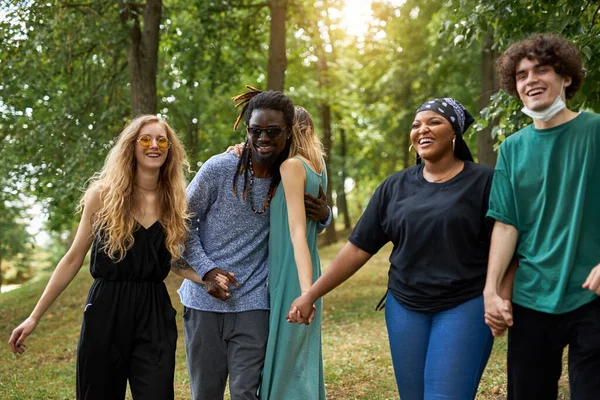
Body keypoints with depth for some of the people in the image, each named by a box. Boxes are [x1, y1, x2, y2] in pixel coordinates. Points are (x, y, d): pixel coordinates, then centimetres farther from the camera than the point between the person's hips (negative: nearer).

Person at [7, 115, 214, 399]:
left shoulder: (174, 201, 4)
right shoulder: (104, 194, -4)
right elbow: (74, 258, 0)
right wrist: (35, 316, 0)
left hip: (155, 313, 2)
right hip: (106, 310, -2)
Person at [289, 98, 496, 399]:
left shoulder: (483, 181, -4)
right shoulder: (394, 187, 7)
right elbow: (358, 247, 7)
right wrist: (310, 295, 5)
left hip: (465, 306, -4)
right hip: (405, 307, 4)